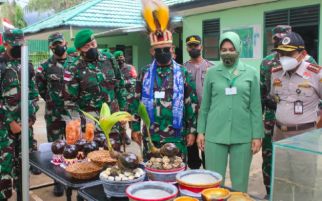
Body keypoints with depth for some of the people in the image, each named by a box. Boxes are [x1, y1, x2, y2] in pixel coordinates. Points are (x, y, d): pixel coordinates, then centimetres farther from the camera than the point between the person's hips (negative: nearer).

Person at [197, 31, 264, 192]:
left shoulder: (250, 73, 4)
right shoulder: (212, 73, 5)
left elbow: (255, 107, 3)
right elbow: (205, 105, 8)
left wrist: (257, 135, -1)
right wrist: (200, 131, 5)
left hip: (242, 136, 0)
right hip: (215, 134, 0)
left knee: (240, 181, 10)